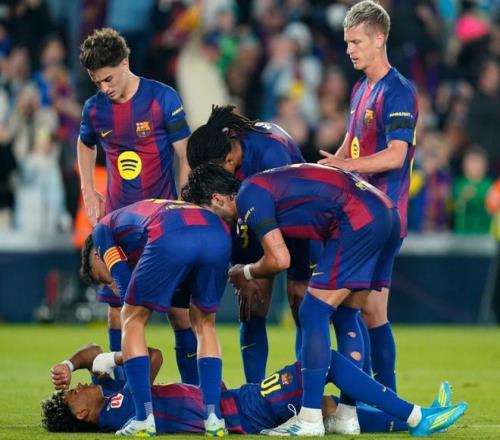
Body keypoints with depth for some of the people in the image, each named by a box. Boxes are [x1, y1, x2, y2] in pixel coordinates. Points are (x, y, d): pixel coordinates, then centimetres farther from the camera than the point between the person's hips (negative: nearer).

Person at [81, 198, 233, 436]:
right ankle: (213, 416, 16)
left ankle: (144, 418, 10)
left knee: (132, 320, 16)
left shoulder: (103, 230, 31)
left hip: (170, 238, -5)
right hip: (217, 232, 5)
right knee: (204, 324, 26)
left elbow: (125, 285, 21)